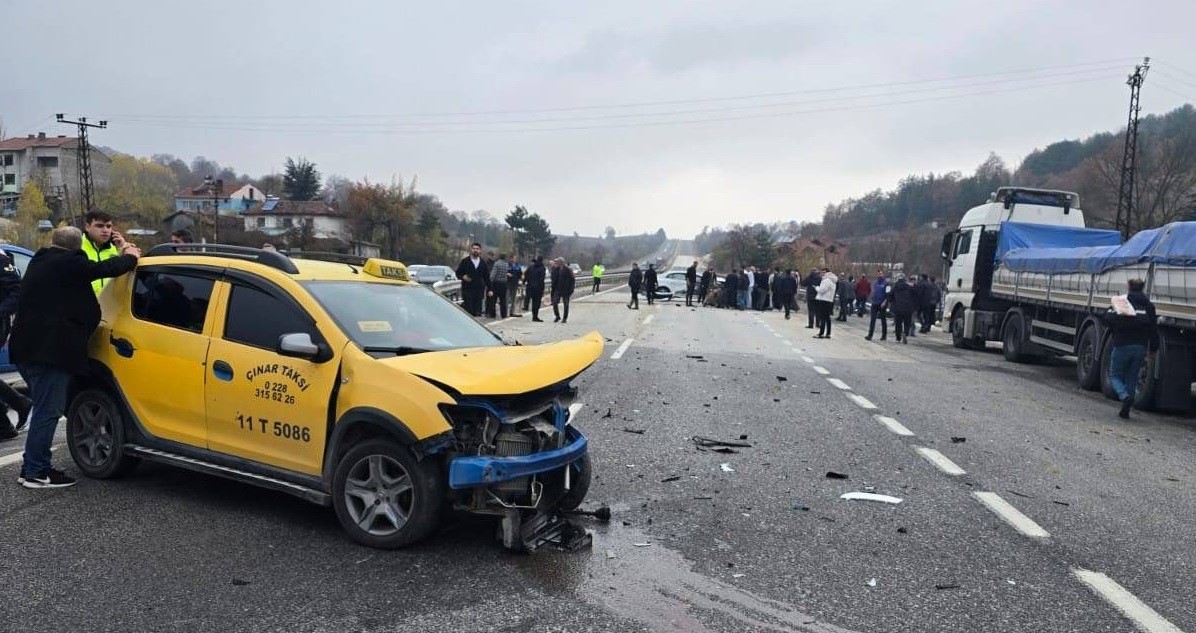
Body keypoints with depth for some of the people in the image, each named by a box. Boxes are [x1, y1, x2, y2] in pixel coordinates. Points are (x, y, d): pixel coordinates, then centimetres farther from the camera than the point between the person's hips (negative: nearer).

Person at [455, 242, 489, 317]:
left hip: (479, 289, 3)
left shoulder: (483, 263, 11)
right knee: (468, 310, -7)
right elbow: (458, 273, 6)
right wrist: (463, 277, -15)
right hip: (467, 289, -2)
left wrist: (488, 288, 8)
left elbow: (487, 277, 13)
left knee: (477, 312, 2)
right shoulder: (465, 261, 4)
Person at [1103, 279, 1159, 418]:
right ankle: (1125, 410, 10)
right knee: (1132, 379, 13)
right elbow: (1154, 329, 10)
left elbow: (1107, 319, -12)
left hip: (1122, 345, -4)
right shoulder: (1149, 305, 10)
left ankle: (1125, 396, -18)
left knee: (1115, 376, 9)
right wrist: (1153, 348, 16)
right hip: (1141, 348, 4)